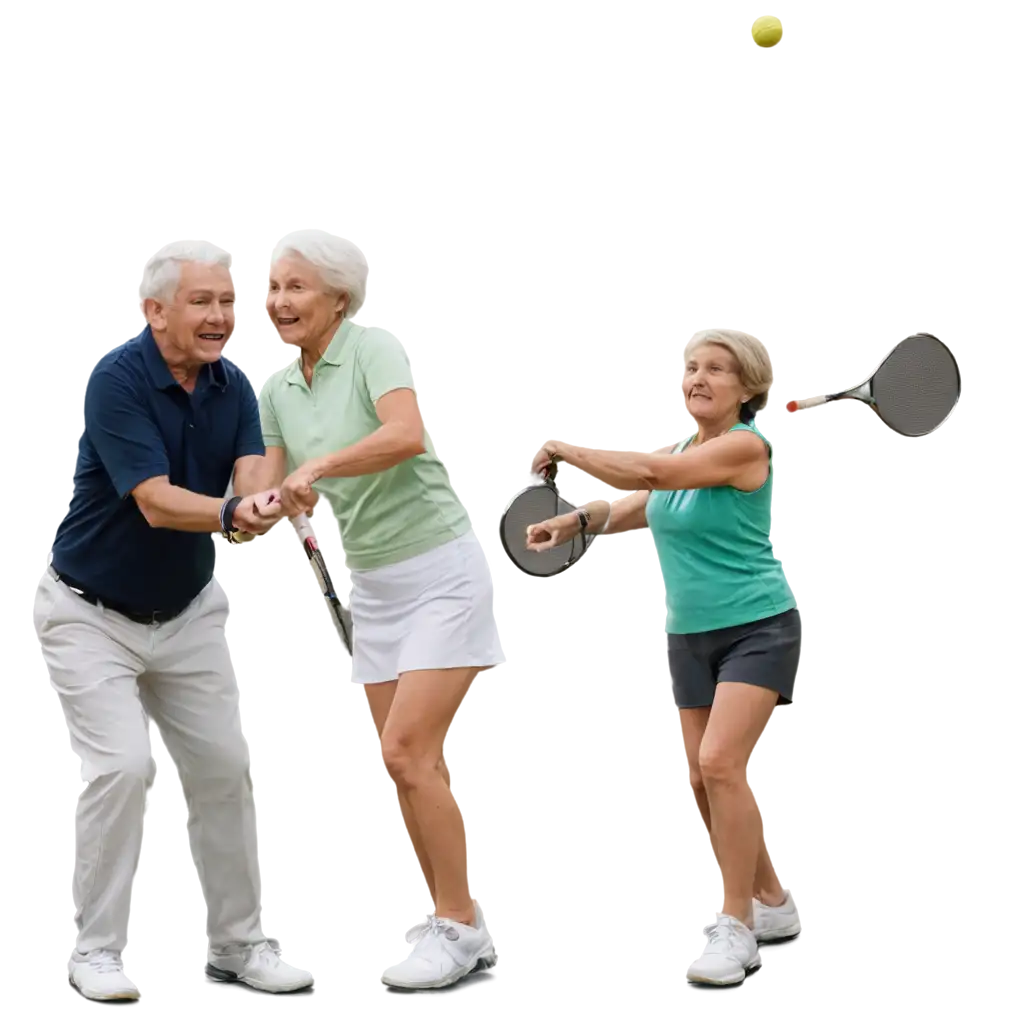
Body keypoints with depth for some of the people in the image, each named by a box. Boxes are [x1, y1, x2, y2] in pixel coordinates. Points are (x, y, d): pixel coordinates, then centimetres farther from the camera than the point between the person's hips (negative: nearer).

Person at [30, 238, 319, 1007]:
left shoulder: (234, 386, -4)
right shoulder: (117, 380, -23)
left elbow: (249, 478, -18)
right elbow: (156, 502, -31)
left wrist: (261, 504, -43)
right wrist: (231, 513, -49)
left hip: (188, 612, 6)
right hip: (91, 612, -6)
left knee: (224, 765, 5)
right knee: (120, 765, -17)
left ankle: (238, 948, 16)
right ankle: (95, 955, -5)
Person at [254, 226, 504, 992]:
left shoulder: (374, 347, -15)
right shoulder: (277, 389, 6)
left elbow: (407, 434, -33)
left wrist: (318, 465, -41)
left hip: (442, 571, -7)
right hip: (373, 583, 7)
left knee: (405, 753, -14)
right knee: (408, 765, 6)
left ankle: (459, 927, -5)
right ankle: (455, 924, 16)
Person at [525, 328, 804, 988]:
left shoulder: (746, 446, -16)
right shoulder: (682, 449, 9)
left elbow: (652, 472, -26)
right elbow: (636, 506, 19)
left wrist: (572, 454, -17)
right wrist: (576, 520, 0)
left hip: (756, 629, -8)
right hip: (690, 636, 8)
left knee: (720, 763, -22)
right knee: (703, 783, 6)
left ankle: (735, 927, -17)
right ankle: (773, 903, 24)